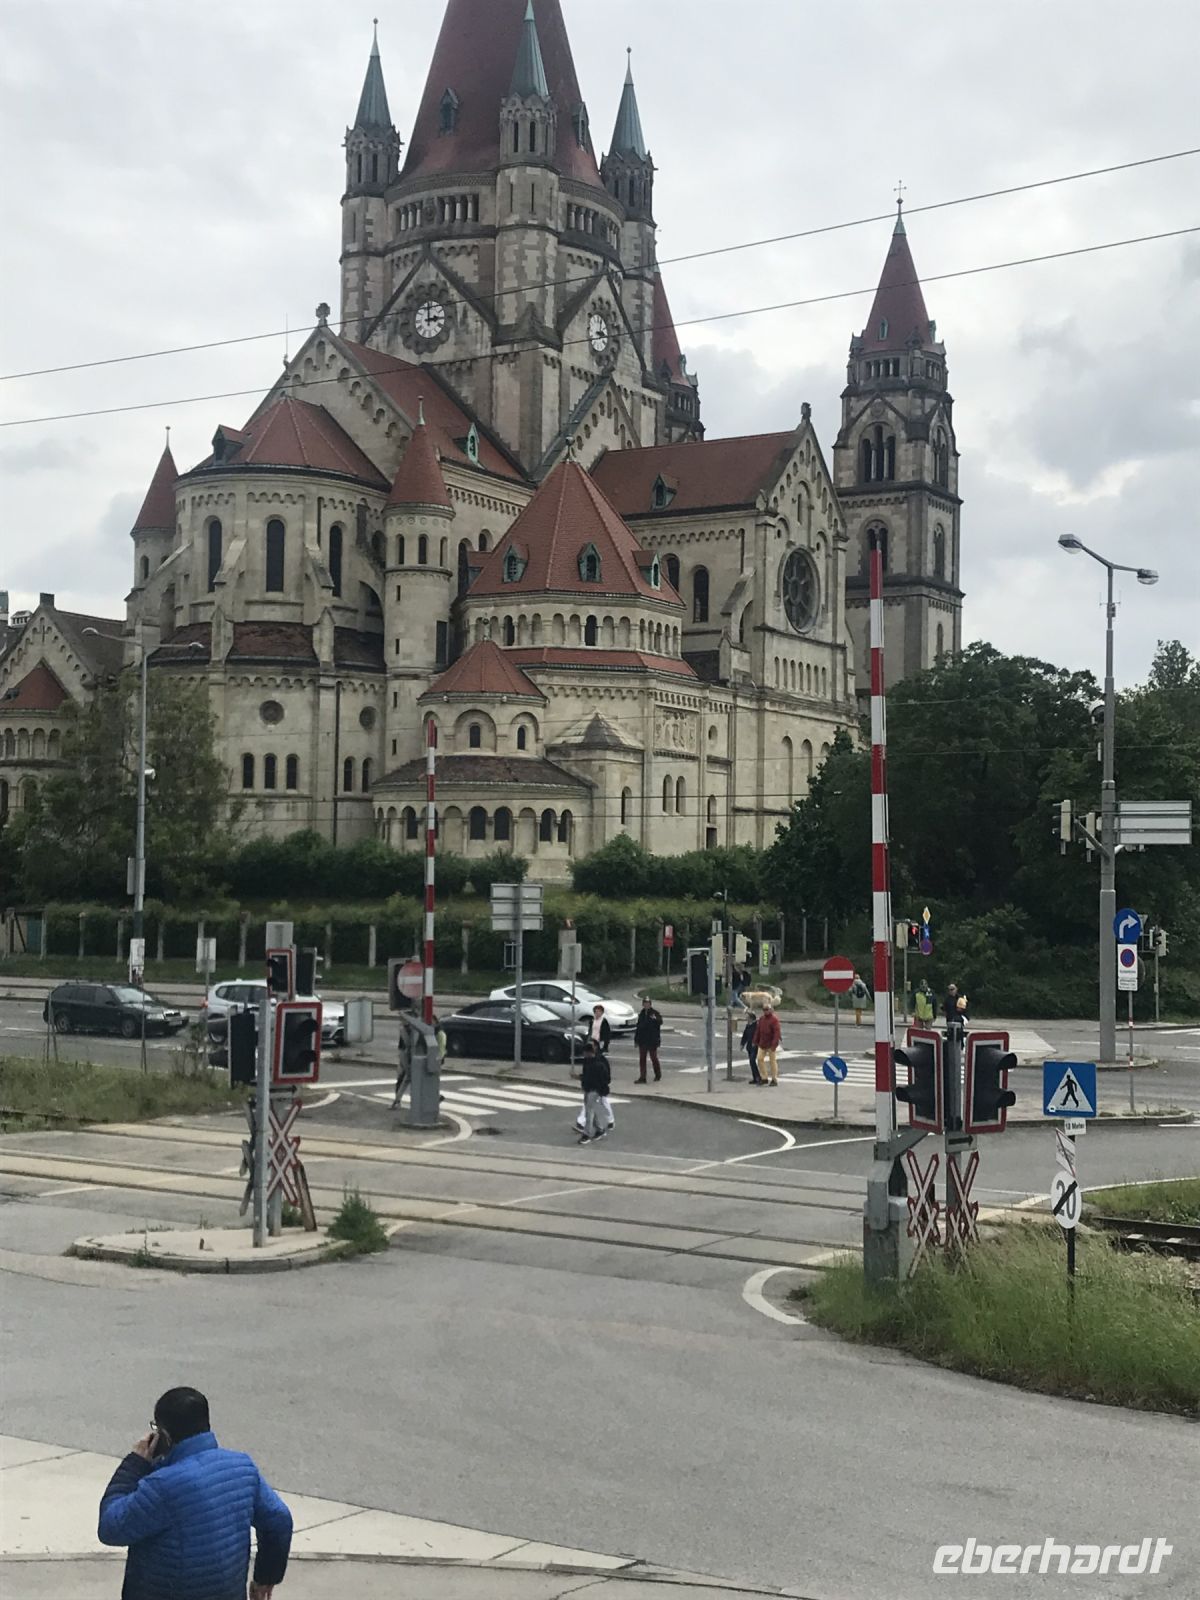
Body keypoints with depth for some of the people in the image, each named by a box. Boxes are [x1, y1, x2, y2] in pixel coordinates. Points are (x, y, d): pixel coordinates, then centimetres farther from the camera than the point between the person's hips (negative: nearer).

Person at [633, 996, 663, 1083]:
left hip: (652, 1040, -5)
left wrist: (655, 1019, -49)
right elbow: (638, 1026, 17)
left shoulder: (655, 1013, -7)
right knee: (642, 1059, 3)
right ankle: (642, 1077, 6)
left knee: (654, 1058, 5)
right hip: (642, 1040, 5)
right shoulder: (641, 1014, 11)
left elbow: (660, 1022, -27)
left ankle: (658, 1076, 23)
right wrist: (636, 1039, 15)